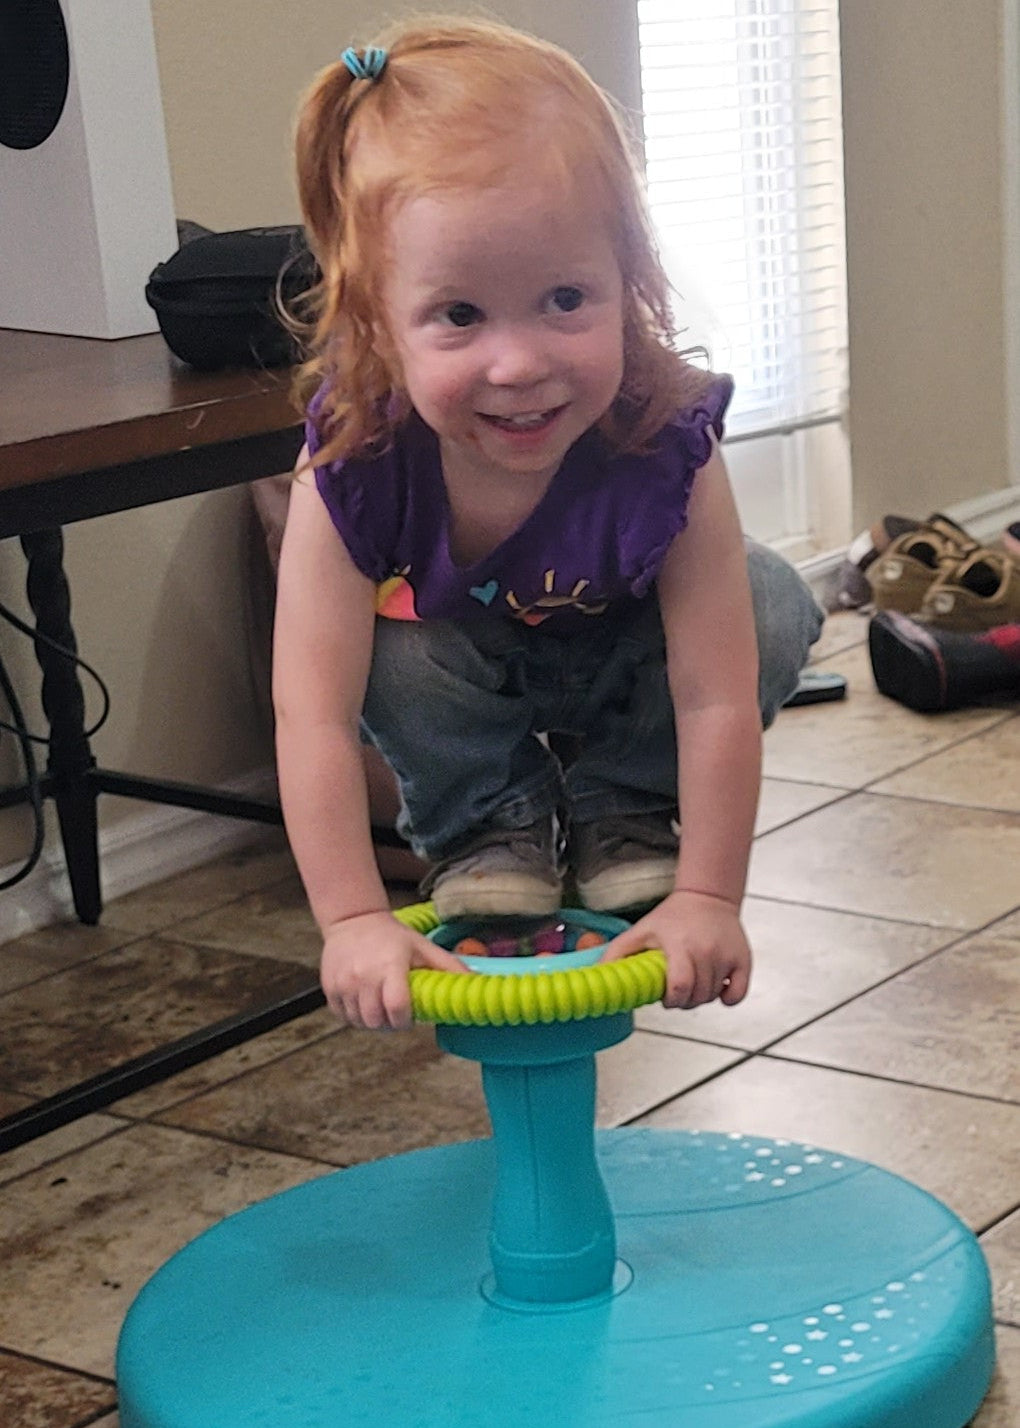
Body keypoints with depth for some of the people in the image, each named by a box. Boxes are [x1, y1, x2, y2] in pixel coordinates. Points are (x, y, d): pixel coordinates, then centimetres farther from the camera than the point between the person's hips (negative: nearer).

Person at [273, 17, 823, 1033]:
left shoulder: (665, 451, -38)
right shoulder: (353, 467, -37)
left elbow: (716, 699, -35)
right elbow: (313, 714, -37)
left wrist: (707, 897, -34)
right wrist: (353, 920, -41)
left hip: (619, 661, 0)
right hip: (462, 657, 0)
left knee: (772, 608, -26)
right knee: (393, 652, -32)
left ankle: (619, 814, -2)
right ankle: (486, 830, -3)